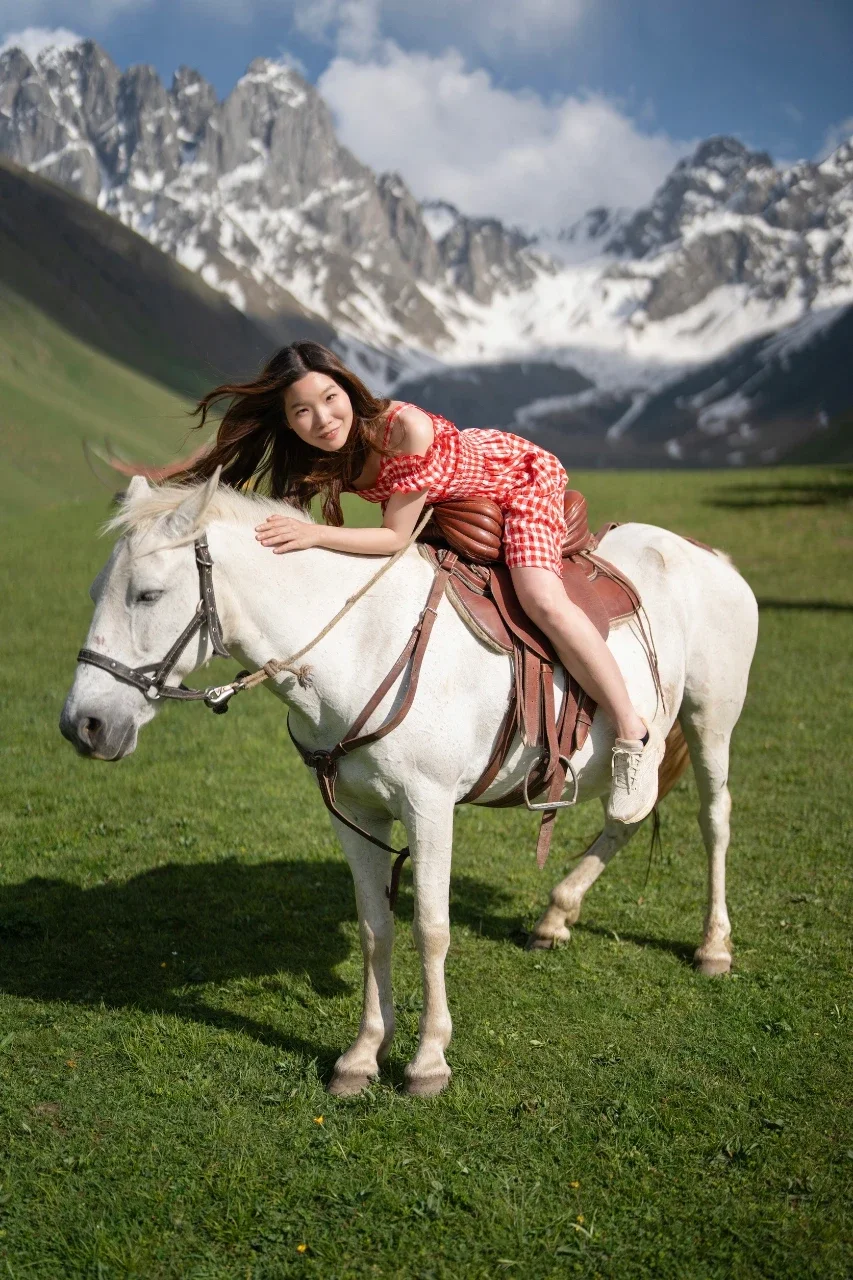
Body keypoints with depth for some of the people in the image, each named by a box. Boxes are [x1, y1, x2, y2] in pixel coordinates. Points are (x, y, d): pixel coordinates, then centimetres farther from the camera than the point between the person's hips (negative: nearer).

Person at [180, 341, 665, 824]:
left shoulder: (407, 428, -39)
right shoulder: (317, 460, -19)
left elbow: (396, 537, -34)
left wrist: (314, 535, -43)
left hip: (519, 476, -8)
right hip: (452, 502, 8)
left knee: (543, 602, -27)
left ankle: (635, 737, -14)